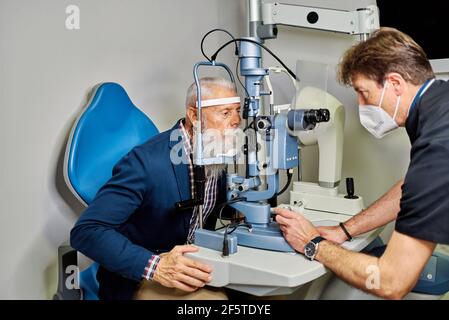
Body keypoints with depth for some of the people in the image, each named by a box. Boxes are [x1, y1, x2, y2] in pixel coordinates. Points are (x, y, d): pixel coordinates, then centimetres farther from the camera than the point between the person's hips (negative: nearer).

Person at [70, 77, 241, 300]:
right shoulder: (147, 161, -24)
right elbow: (85, 231, -25)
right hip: (141, 279, -5)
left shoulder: (218, 152, -3)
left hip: (196, 265, 6)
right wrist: (154, 266, -36)